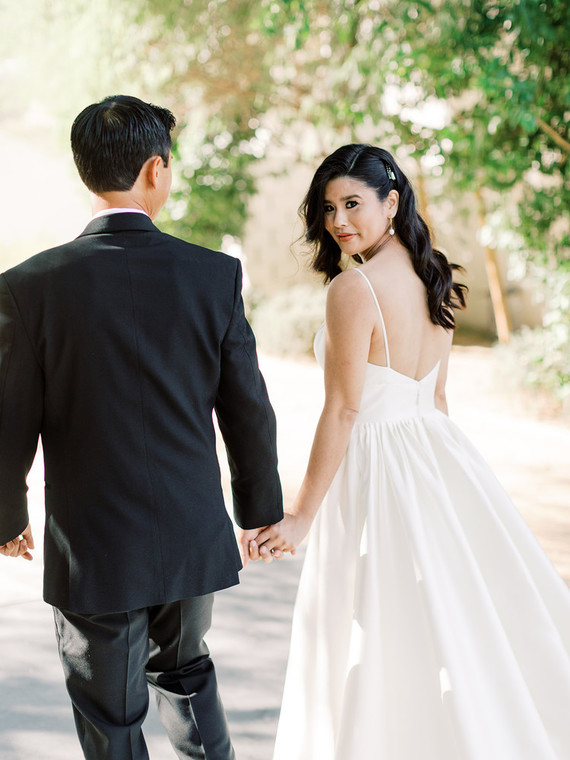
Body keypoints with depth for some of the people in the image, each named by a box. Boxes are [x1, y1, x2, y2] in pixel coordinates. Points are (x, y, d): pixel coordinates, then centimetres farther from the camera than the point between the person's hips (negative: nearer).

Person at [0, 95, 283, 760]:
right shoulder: (215, 276, -9)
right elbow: (248, 412, -2)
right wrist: (260, 510, 14)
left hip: (91, 553, -2)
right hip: (194, 539, 3)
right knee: (183, 669, 29)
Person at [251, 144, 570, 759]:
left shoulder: (353, 287, -18)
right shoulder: (431, 279, 7)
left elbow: (343, 410, -18)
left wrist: (302, 515, -13)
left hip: (374, 466, -8)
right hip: (438, 455, 8)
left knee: (384, 645, 6)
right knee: (456, 619, 17)